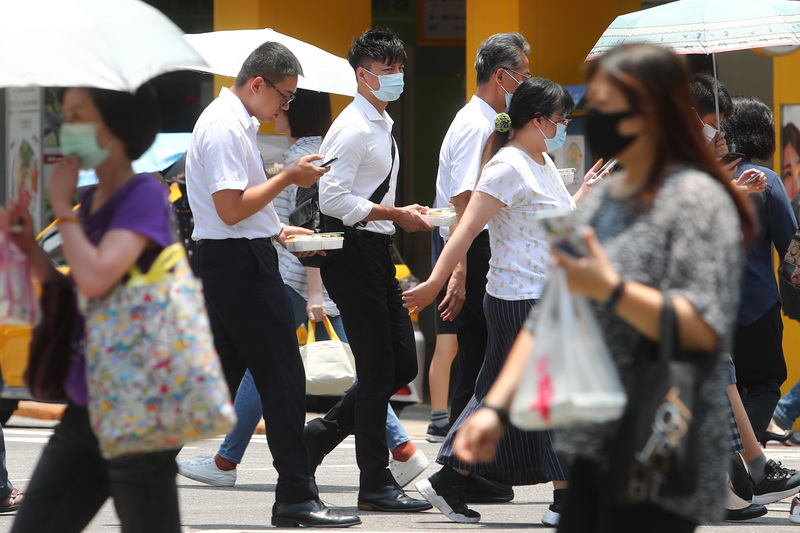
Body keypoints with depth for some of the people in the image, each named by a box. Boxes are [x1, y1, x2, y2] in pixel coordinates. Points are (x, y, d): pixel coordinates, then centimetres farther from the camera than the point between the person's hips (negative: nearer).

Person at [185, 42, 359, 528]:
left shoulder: (235, 123, 18)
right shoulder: (225, 128, -15)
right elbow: (231, 208, -22)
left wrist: (278, 231, 20)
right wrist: (289, 177, -15)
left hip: (223, 264, 11)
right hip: (240, 263, -11)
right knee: (283, 378, -8)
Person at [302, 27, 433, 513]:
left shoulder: (383, 126, 18)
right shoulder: (353, 128, -14)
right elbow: (333, 200, -21)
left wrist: (403, 213, 10)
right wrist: (397, 215, -17)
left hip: (378, 254, 10)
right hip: (355, 254, -10)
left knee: (402, 364, 10)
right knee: (378, 371, -6)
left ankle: (319, 436, 19)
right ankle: (376, 486, 1)